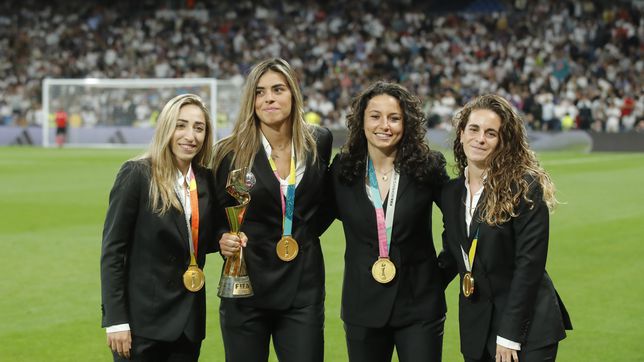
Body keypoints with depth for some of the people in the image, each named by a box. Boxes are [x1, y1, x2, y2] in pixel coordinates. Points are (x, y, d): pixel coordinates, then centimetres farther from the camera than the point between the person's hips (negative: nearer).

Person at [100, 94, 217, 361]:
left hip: (189, 323, 5)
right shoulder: (136, 174, -9)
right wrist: (115, 320, -15)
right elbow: (112, 250, -10)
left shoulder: (205, 179, 6)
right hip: (142, 320, -5)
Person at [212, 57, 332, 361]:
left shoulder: (318, 141, 2)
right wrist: (224, 238, -18)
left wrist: (305, 232, 9)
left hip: (304, 285, 1)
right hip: (248, 282, -1)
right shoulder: (231, 152, -5)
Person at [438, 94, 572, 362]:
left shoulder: (525, 188, -10)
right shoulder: (452, 192, 8)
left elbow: (530, 264, -14)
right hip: (476, 329, 5)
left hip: (528, 328, -5)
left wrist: (510, 335, -16)